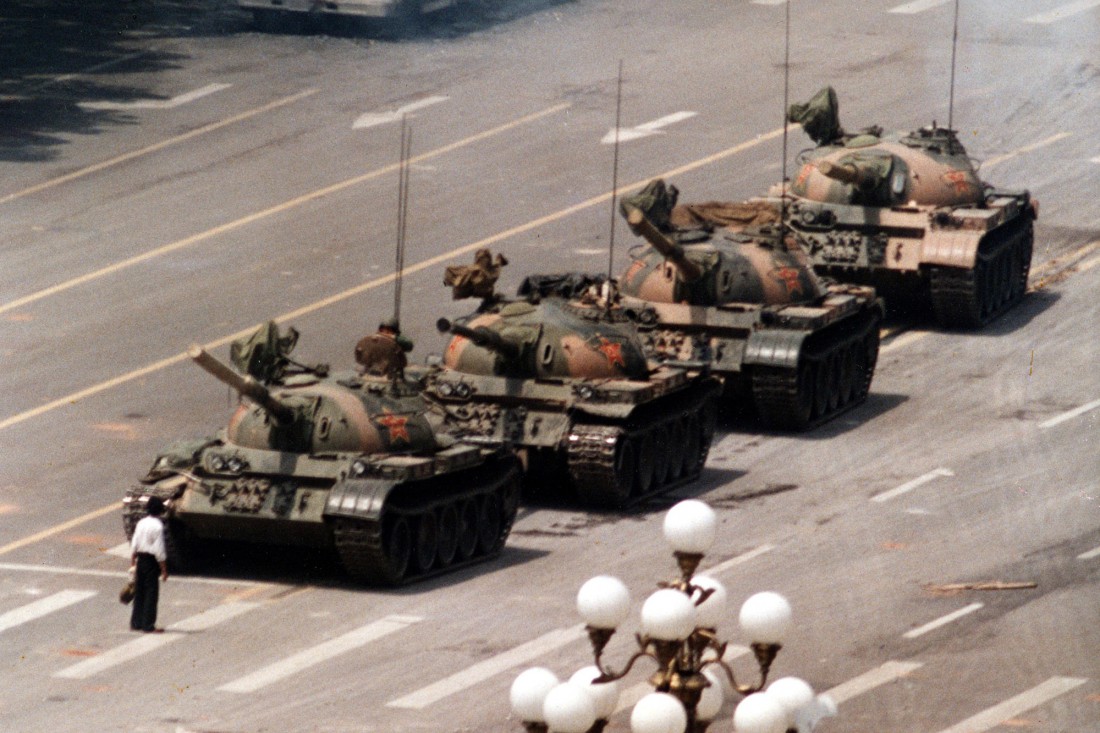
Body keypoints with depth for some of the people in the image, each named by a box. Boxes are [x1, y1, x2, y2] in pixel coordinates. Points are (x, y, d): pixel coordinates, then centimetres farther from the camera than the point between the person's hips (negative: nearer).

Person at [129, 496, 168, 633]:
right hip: (151, 561, -7)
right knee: (151, 593, 1)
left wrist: (132, 564, 16)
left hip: (140, 560, 7)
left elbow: (134, 546, 8)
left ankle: (136, 623, 20)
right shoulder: (158, 526, -15)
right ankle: (148, 625, 3)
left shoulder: (141, 524, 5)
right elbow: (160, 551, -16)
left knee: (139, 592, 14)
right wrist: (164, 570, -10)